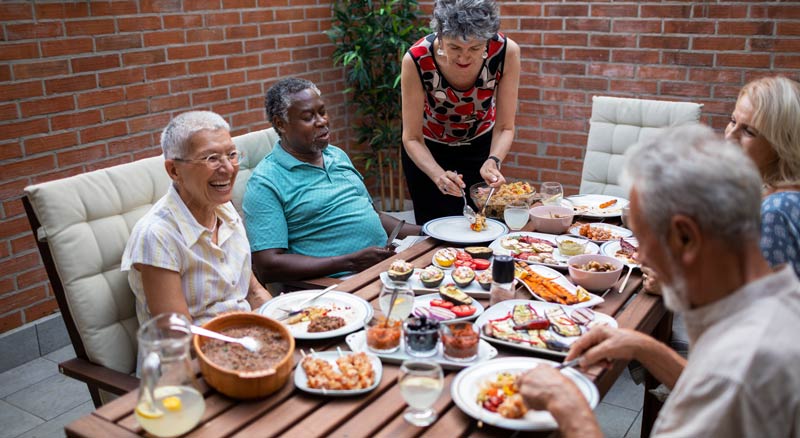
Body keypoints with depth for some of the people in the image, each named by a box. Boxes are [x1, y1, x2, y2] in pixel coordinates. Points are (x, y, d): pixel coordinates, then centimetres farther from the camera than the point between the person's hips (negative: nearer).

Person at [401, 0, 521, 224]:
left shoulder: (506, 52, -28)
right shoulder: (416, 60, -32)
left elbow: (504, 128, -19)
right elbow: (412, 138, -24)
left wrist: (493, 161, -38)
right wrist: (438, 175, -40)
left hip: (480, 144, 2)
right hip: (428, 149, -1)